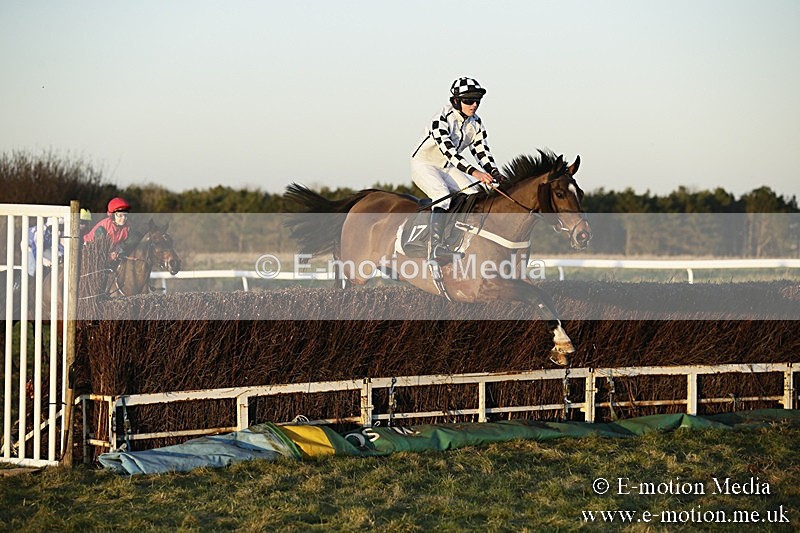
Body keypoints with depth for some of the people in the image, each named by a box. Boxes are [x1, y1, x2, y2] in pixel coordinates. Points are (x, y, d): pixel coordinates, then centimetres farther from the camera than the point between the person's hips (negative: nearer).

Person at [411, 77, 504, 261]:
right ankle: (436, 247, -39)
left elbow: (482, 151, 1)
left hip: (447, 168, 8)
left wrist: (495, 173, -17)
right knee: (443, 196, -32)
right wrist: (474, 172, -46)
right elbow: (448, 151, -36)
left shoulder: (475, 123, -1)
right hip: (423, 165, -8)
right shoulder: (442, 118, -26)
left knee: (476, 194, -10)